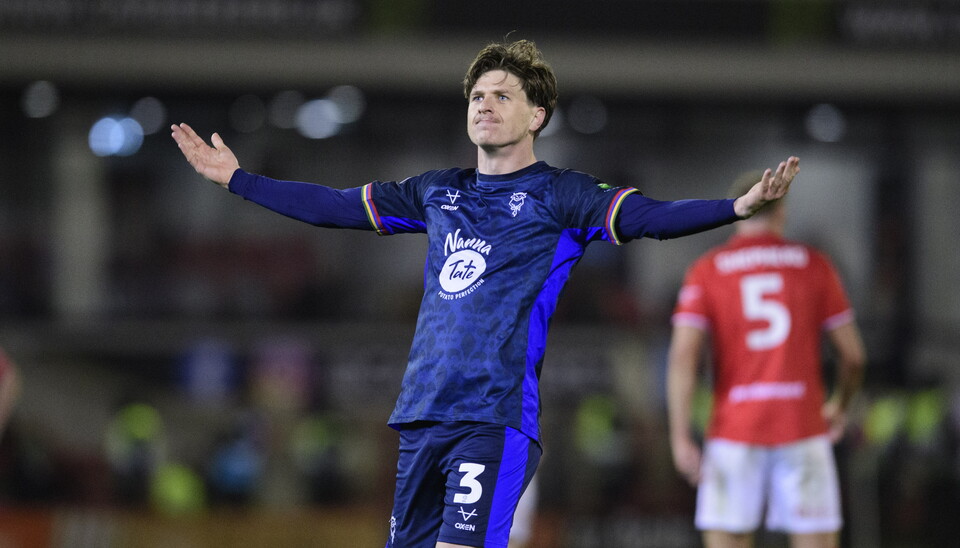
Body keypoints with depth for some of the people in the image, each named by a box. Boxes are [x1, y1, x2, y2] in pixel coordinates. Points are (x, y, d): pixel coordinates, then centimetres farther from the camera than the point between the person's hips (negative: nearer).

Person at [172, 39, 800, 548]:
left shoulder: (559, 195, 1)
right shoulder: (437, 191, 17)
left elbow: (649, 217, -13)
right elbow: (338, 207, 26)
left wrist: (740, 206, -29)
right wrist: (235, 178, 30)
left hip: (498, 418, -6)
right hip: (422, 414, 6)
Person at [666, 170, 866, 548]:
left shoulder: (705, 272, 3)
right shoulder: (814, 265, 5)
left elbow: (683, 354, -8)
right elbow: (853, 354, 5)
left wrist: (680, 438, -10)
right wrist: (841, 406, 24)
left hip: (734, 431, 0)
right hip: (802, 430, 0)